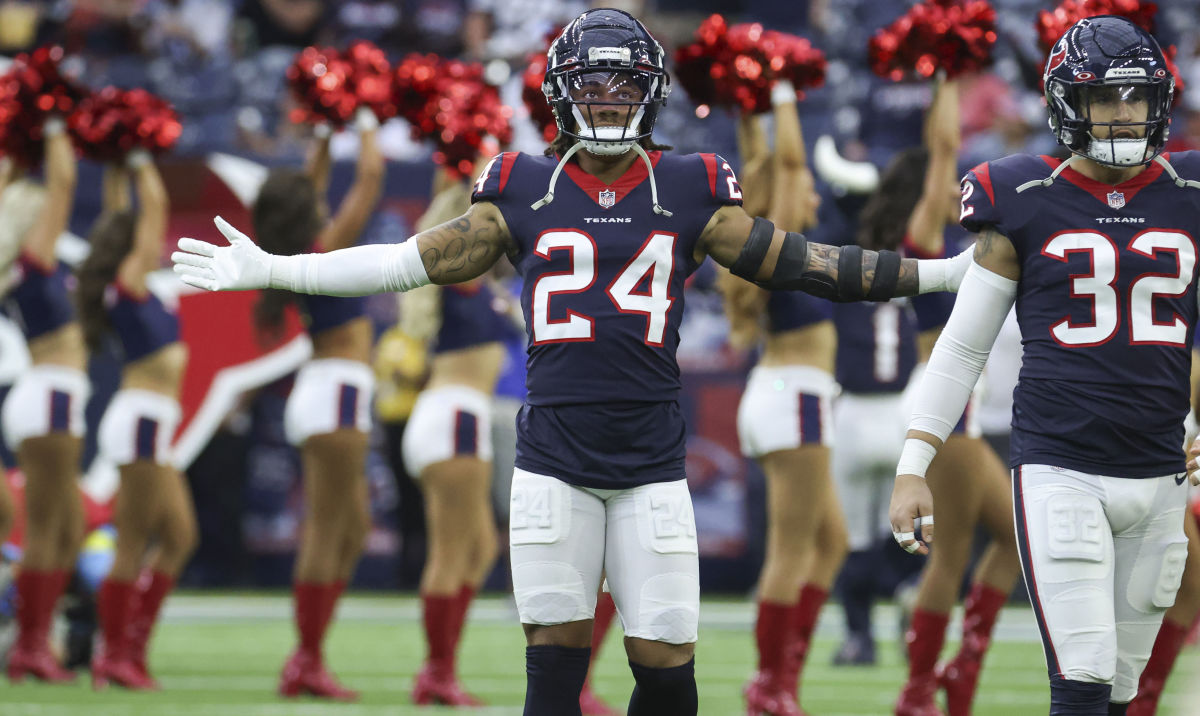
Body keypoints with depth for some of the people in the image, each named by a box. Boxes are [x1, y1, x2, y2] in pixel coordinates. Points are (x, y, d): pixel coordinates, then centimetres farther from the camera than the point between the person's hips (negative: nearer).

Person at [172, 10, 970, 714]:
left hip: (652, 468, 0)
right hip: (553, 466, 0)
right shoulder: (524, 192, 6)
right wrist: (269, 271, 10)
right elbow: (415, 262, 11)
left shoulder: (689, 193, 5)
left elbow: (800, 264, 7)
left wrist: (947, 274, 5)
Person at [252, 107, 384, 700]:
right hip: (337, 390, -9)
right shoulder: (330, 245, -11)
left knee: (353, 529, 14)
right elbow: (371, 176, -8)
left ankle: (307, 658, 11)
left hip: (318, 392, 9)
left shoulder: (294, 252, 10)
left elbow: (309, 187, 28)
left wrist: (325, 138, 28)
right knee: (328, 530, -8)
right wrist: (366, 127, 5)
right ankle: (309, 662, -9)